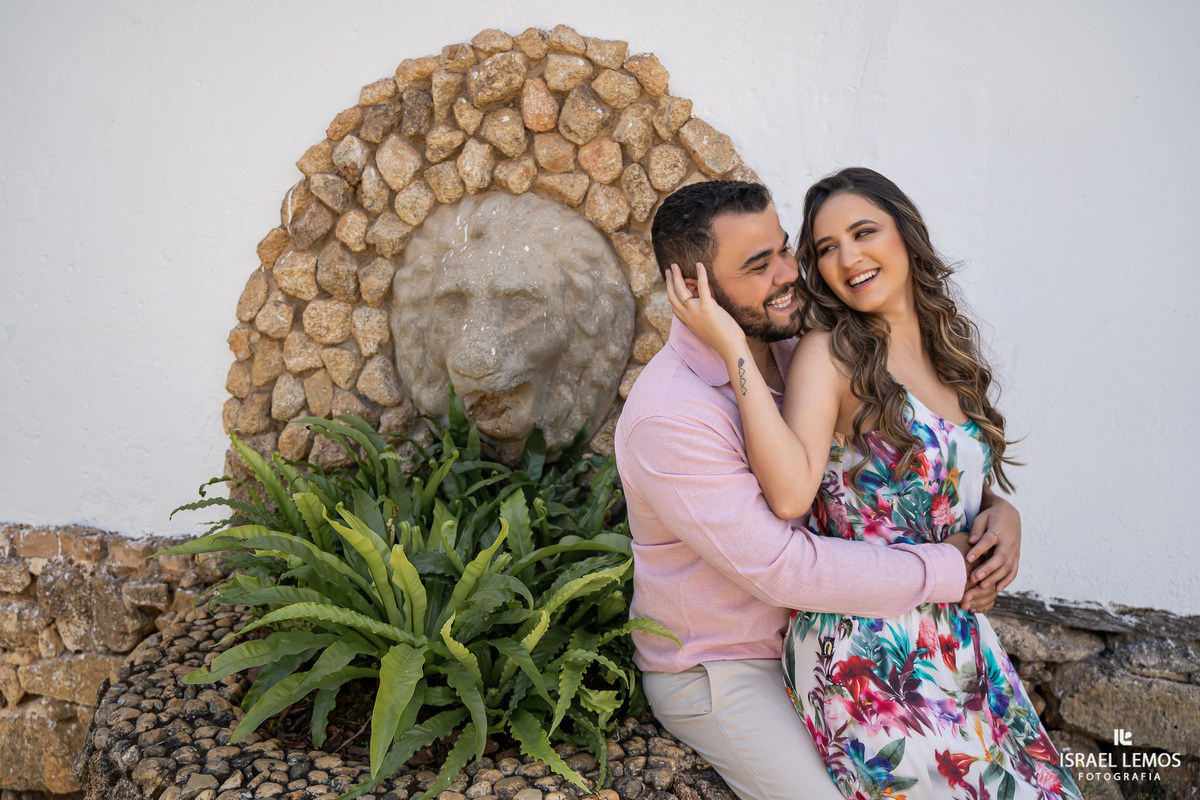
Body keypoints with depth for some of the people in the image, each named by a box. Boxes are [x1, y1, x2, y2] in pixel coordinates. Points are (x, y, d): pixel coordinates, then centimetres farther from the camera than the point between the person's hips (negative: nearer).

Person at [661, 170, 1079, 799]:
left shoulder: (947, 344, 10)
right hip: (866, 648, -7)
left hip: (958, 635, 7)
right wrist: (733, 348, -28)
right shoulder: (829, 353, -11)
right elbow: (791, 493, -29)